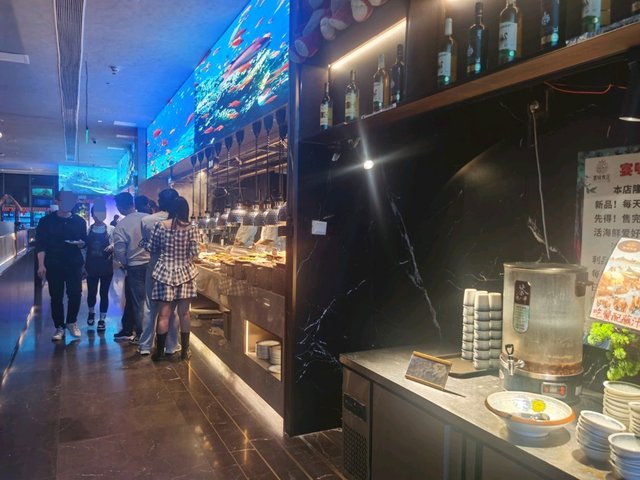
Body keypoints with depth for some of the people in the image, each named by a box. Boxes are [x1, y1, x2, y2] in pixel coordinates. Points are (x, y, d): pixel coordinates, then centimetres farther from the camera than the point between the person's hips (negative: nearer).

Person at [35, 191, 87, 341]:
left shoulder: (79, 221, 8)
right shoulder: (46, 221, 1)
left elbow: (84, 241, 13)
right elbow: (40, 244, -3)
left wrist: (81, 243, -12)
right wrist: (41, 265, -12)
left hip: (74, 264, 2)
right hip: (53, 265, -1)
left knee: (75, 294, 1)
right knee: (56, 297, 3)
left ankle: (71, 322, 22)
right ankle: (59, 327, 15)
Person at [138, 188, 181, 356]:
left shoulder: (146, 221, -8)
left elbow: (145, 243, 3)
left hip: (154, 267, 2)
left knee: (150, 307, 11)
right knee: (171, 308, 9)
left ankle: (145, 346, 18)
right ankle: (171, 346, 18)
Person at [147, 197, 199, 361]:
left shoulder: (160, 225, -4)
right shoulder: (191, 228, -5)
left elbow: (151, 248, 2)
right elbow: (194, 253, -6)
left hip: (165, 273, 0)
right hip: (184, 273, 0)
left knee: (164, 314, 4)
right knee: (184, 313, 8)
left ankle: (160, 351, 12)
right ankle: (185, 351, 15)